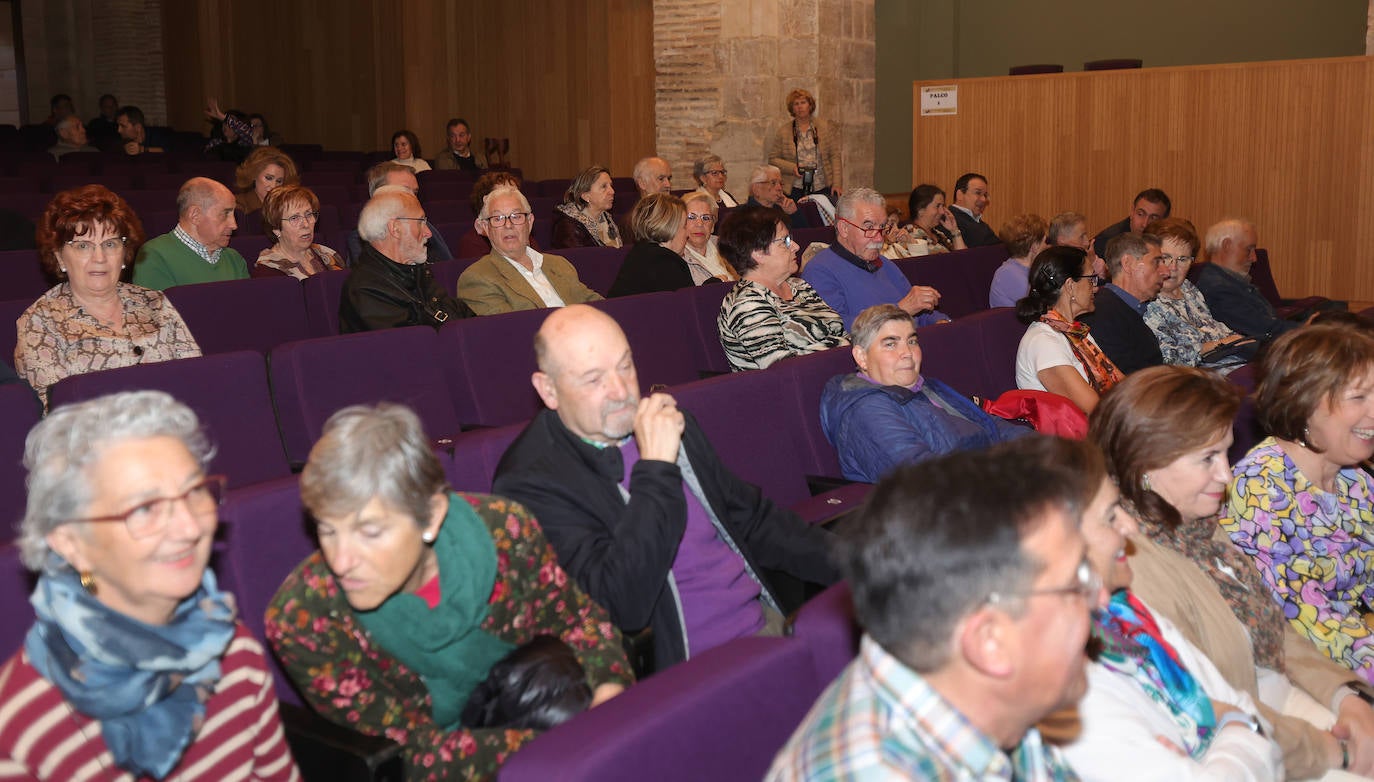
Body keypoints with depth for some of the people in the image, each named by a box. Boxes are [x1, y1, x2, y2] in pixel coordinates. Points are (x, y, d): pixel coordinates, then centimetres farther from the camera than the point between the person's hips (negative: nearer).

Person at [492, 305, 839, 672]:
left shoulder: (668, 423, 11)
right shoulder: (531, 480, -12)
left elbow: (752, 519, 21)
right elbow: (623, 607, -23)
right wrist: (657, 467, -22)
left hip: (768, 618, 8)